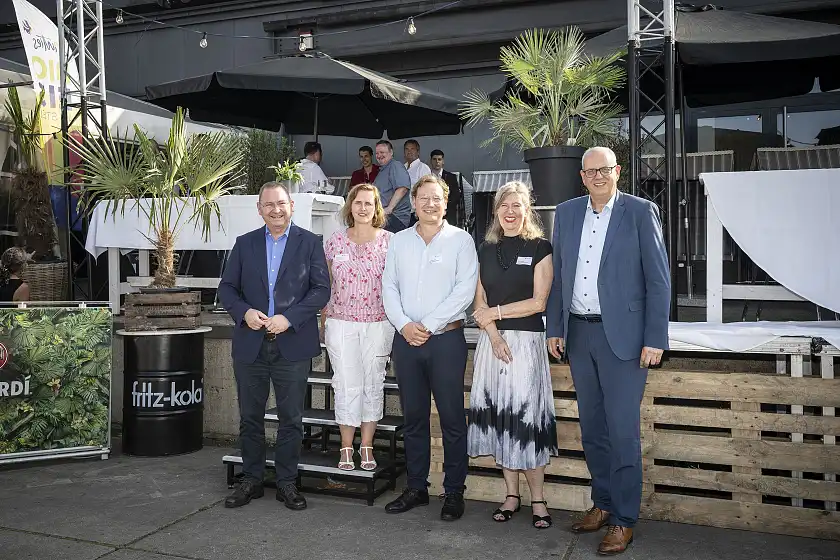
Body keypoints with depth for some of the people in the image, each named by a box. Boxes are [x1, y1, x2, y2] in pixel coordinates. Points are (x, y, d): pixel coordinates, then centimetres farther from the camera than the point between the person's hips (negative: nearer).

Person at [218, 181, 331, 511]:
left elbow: (321, 289, -5)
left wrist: (289, 318, -16)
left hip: (293, 345, -2)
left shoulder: (309, 243, 2)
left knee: (291, 419, 6)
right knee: (250, 418, 11)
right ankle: (251, 480, 26)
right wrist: (244, 312, -12)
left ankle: (287, 483, 20)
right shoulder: (245, 244, 9)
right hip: (250, 345, 2)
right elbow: (227, 288, 8)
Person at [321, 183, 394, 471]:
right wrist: (323, 323, 9)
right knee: (347, 385, 1)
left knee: (373, 384, 7)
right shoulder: (335, 241, 5)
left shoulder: (389, 240, 1)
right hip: (341, 323, 0)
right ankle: (346, 448, 13)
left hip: (379, 323, 0)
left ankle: (367, 447, 19)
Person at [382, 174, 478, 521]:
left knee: (452, 419, 0)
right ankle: (416, 488, 23)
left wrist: (429, 325, -12)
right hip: (406, 339, 4)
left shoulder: (460, 240, 1)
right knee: (413, 417, 11)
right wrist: (404, 324, -6)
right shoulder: (399, 241, 13)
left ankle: (454, 492, 12)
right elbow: (389, 287, 9)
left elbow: (465, 289, -8)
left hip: (446, 338, -4)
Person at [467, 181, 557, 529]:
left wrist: (495, 312, -6)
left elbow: (539, 302, -7)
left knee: (525, 416, -4)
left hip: (526, 340, -4)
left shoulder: (540, 248, -1)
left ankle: (537, 499, 8)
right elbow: (479, 302, 8)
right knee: (498, 416, 5)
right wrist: (494, 335, -8)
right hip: (491, 340, 4)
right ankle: (512, 494, 17)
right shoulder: (486, 250, 12)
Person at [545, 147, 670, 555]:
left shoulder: (641, 212, -3)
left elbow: (658, 279, -5)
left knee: (622, 430, -1)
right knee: (591, 427, 13)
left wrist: (655, 338, -11)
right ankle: (603, 503, 29)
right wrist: (554, 328, 9)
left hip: (622, 334, -4)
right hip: (578, 334, 5)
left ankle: (623, 519, 13)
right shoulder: (566, 212, 10)